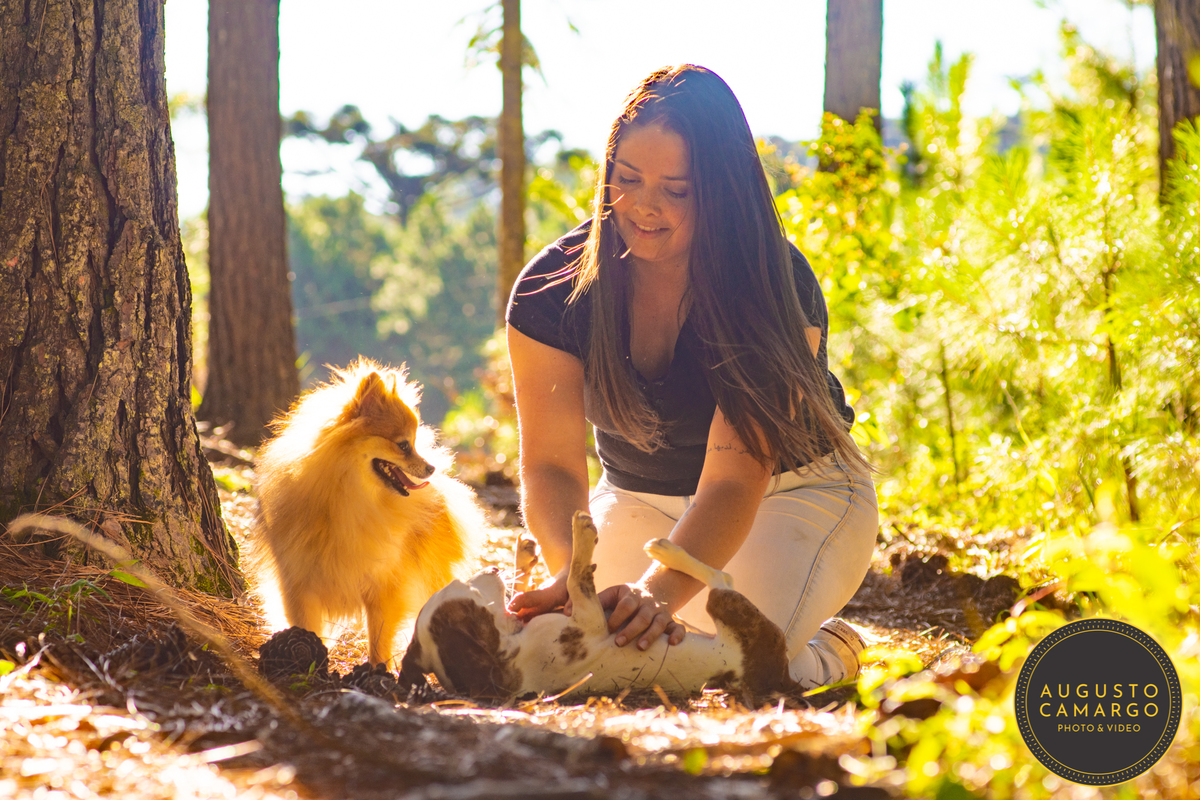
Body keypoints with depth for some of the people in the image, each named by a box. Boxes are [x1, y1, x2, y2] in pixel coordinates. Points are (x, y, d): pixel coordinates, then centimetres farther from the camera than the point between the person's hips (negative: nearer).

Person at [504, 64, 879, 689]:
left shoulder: (777, 289, -28)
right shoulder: (552, 289, -19)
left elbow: (733, 482, -35)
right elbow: (552, 465, -23)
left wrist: (658, 591, -53)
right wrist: (573, 571, -45)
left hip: (790, 491, -4)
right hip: (640, 499, 4)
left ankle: (829, 650, 9)